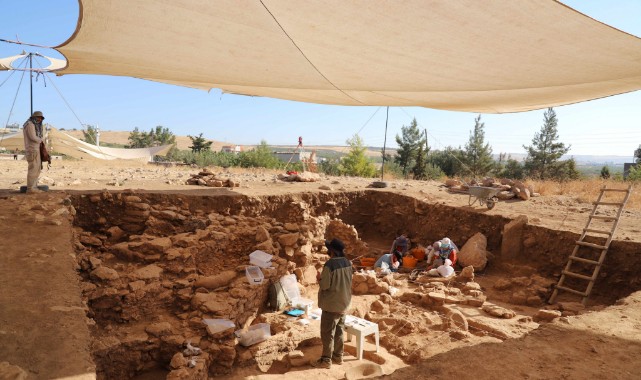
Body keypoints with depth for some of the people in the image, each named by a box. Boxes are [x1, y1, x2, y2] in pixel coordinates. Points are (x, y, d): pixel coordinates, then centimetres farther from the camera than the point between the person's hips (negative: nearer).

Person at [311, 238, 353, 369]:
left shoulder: (329, 264, -23)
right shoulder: (348, 263, 1)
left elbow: (324, 285, -21)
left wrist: (319, 278, 0)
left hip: (331, 305, -8)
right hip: (344, 303, 8)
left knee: (327, 333, 5)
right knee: (339, 331, 19)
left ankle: (326, 360, 14)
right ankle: (338, 356, 30)